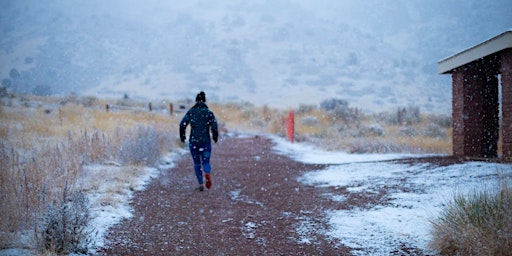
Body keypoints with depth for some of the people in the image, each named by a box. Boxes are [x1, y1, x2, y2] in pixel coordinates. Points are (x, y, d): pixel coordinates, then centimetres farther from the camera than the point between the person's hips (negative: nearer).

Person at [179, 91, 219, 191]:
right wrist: (215, 137, 8)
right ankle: (207, 173, -26)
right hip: (205, 142, 0)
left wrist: (182, 136, 6)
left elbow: (182, 125, -7)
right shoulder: (209, 112, -1)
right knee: (206, 162, 8)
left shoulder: (191, 112, 0)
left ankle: (201, 184, 11)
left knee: (197, 163, 16)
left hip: (193, 141, 0)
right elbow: (214, 127, -9)